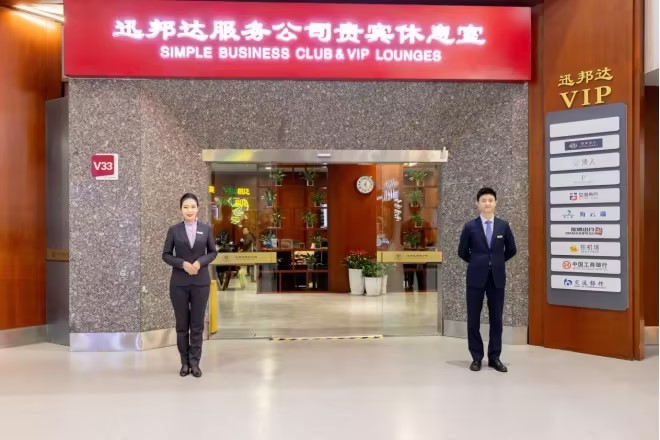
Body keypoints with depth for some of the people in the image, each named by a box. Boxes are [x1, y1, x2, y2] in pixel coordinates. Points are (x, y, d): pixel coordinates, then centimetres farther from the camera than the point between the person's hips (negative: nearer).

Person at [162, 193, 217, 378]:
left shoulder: (206, 229, 3)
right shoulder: (174, 230, 0)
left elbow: (213, 252, 6)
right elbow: (166, 254, 1)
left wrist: (200, 262, -12)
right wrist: (183, 263, -14)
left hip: (201, 281, 1)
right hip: (179, 282, 0)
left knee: (197, 324, 5)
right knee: (182, 324, 7)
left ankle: (194, 362, 16)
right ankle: (185, 362, 20)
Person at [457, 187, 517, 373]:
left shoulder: (503, 225, 3)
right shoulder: (470, 226, -2)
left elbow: (511, 250, 14)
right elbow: (462, 252, 6)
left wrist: (496, 262, 13)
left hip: (497, 277, 1)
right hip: (476, 277, -1)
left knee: (496, 318, 6)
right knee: (473, 318, 3)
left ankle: (494, 357, 16)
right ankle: (476, 357, 14)